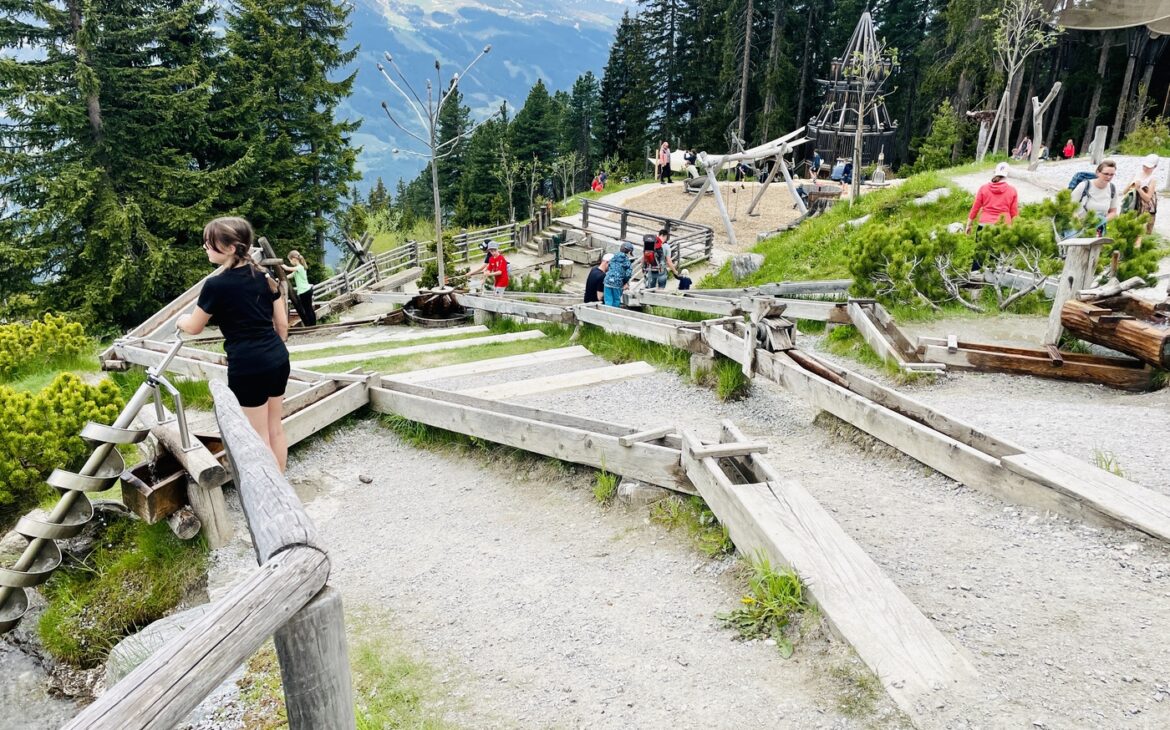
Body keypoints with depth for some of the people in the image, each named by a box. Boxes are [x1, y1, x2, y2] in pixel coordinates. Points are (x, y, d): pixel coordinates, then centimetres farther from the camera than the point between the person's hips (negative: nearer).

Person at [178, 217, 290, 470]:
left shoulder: (216, 285, -13)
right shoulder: (264, 276, 5)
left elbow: (194, 328, 3)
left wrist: (181, 320, 25)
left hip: (248, 366, -7)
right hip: (278, 358, 7)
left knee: (259, 438, 6)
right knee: (275, 428, 18)